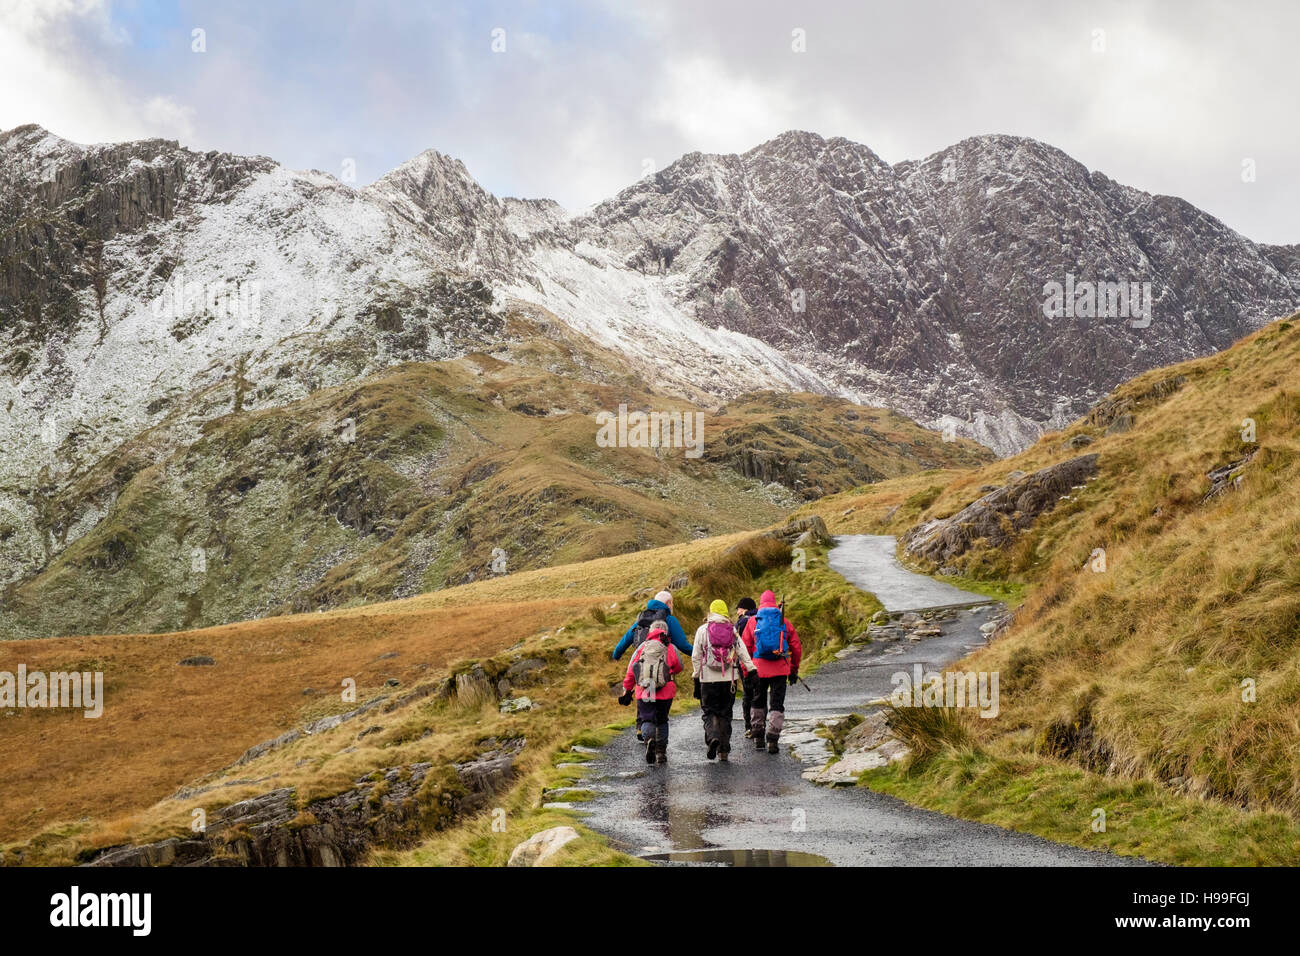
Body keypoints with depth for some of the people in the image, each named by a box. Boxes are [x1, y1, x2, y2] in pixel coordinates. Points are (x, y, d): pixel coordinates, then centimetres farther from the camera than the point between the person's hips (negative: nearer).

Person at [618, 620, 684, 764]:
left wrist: (627, 692, 14)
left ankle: (649, 738, -27)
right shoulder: (670, 648, 4)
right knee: (662, 721, 18)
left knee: (646, 720, 4)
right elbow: (678, 668, 10)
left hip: (643, 693, 0)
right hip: (665, 693, 0)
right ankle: (661, 751, 16)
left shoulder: (642, 647, 8)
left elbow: (630, 672, 7)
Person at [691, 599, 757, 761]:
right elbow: (743, 653, 1)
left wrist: (696, 675, 10)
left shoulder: (702, 630, 0)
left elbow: (696, 656, 1)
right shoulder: (732, 630, 4)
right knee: (725, 713, 11)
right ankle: (723, 750, 10)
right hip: (729, 679, 2)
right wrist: (752, 671, 4)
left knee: (710, 712, 6)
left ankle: (713, 736, -23)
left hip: (708, 679, -2)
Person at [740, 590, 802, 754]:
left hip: (759, 668, 0)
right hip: (780, 669, 0)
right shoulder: (784, 622, 6)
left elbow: (745, 647, 1)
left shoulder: (753, 621, 4)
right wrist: (794, 670, 16)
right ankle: (773, 740, -6)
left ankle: (758, 738, 22)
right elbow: (797, 648, 7)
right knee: (777, 704, 3)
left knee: (758, 702, 17)